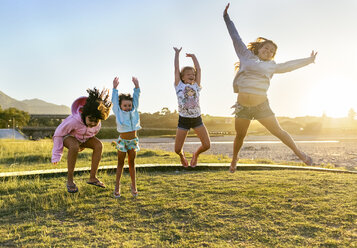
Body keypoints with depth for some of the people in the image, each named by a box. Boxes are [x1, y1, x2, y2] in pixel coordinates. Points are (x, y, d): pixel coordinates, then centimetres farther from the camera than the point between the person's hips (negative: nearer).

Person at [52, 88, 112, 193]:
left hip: (83, 138, 5)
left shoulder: (97, 125, -24)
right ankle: (70, 180, -25)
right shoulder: (74, 120, -40)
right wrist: (56, 156, -21)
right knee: (74, 146, -39)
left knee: (99, 145, -22)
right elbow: (58, 134, -26)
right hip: (68, 136, -5)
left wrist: (83, 145, 13)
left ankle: (92, 177, -14)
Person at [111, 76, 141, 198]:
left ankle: (133, 186, 19)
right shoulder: (118, 113, -3)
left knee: (132, 163, 11)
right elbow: (114, 100, -8)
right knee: (120, 163, 8)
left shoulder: (134, 111, 2)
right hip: (122, 141, -2)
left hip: (133, 141, 2)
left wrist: (136, 86, -13)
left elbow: (136, 98, -2)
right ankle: (117, 186, 17)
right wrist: (115, 88, -17)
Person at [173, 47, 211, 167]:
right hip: (183, 120, -2)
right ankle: (182, 156, 37)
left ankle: (196, 154, 30)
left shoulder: (196, 86, 9)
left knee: (206, 145, -5)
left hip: (197, 119, 2)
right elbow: (176, 69, 2)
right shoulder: (179, 86, 3)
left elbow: (198, 69, 10)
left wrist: (193, 57, 19)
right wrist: (177, 53, 8)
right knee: (177, 150, -3)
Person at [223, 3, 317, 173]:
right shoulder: (246, 56, 9)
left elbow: (290, 65, 25)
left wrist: (308, 60, 32)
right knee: (240, 136, 9)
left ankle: (298, 152, 21)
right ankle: (234, 160, 29)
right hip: (243, 106, 0)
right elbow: (236, 38, 14)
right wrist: (227, 18, 20)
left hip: (261, 106, 1)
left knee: (277, 131, 5)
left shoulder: (271, 66, 12)